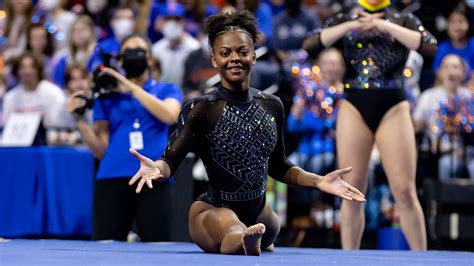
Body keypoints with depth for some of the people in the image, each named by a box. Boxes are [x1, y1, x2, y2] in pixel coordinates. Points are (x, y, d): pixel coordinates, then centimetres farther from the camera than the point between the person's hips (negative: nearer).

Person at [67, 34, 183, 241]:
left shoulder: (167, 90, 15)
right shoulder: (107, 97, 16)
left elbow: (170, 115, -10)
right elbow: (101, 150, 11)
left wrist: (131, 88, -8)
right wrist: (80, 120, -4)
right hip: (112, 179, 1)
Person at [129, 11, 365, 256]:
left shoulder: (272, 106, 5)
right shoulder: (201, 109, -11)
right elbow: (171, 160, -17)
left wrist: (319, 181, 5)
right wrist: (156, 168, -41)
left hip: (257, 212, 7)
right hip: (213, 210, -7)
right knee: (234, 232, -42)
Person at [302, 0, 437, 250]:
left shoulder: (404, 20, 10)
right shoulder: (345, 20, 13)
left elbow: (430, 47, -9)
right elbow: (309, 44, -1)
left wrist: (386, 26, -13)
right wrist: (350, 26, -10)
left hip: (393, 109, -1)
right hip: (354, 109, 1)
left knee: (405, 191, -7)